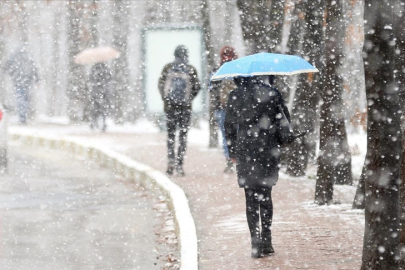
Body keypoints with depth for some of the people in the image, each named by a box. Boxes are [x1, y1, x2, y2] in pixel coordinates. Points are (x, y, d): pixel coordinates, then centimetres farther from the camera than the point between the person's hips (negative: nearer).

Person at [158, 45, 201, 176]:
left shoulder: (168, 68, -2)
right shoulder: (191, 69, -5)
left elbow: (160, 84, -1)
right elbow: (196, 87, -4)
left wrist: (165, 99, 9)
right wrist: (189, 99, 10)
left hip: (170, 106, 1)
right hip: (185, 107, -1)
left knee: (170, 133, 13)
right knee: (183, 135, 6)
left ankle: (171, 159, -4)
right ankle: (179, 164, 0)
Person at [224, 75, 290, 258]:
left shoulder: (235, 96, -1)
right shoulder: (272, 94, -5)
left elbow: (229, 126, 4)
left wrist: (232, 151, 12)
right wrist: (281, 142, 14)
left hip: (245, 151, 0)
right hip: (268, 150, 0)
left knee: (251, 198, 4)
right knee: (265, 196, 13)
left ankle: (256, 240, -4)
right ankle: (266, 241, 12)